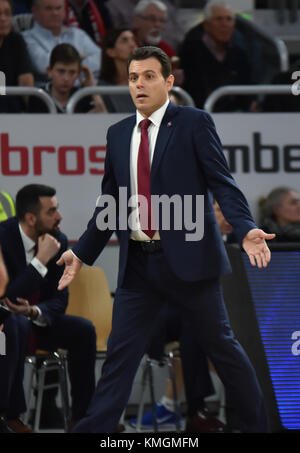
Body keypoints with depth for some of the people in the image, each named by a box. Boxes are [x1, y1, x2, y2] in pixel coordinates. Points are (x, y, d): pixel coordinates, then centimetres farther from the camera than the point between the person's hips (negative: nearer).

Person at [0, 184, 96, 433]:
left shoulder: (58, 240, -5)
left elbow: (59, 299, -2)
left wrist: (34, 311, -25)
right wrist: (41, 260, -33)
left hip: (35, 320, 6)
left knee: (84, 329, -15)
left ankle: (82, 416, -8)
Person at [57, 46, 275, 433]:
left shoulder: (194, 123, -2)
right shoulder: (118, 134, 13)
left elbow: (222, 183, -9)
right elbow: (109, 203, 18)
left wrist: (246, 230, -24)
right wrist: (82, 252, 12)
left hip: (188, 257, -4)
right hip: (138, 263, 4)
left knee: (221, 347, 5)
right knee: (120, 354, 1)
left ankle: (257, 425, 19)